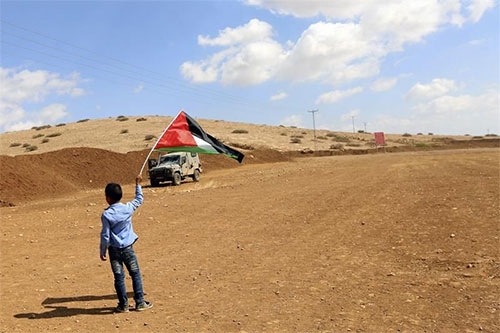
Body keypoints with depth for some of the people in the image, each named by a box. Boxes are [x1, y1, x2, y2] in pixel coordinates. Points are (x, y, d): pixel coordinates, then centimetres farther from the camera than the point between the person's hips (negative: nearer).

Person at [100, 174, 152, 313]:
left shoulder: (106, 214, -13)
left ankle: (123, 305, 13)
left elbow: (105, 236, -11)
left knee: (119, 277, 7)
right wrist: (138, 184, 25)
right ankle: (140, 302, 14)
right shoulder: (128, 208, -6)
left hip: (114, 250, -2)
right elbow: (139, 199, 14)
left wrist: (102, 252, 1)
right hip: (128, 248, 2)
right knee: (135, 274, 11)